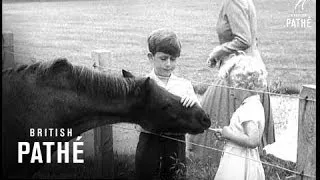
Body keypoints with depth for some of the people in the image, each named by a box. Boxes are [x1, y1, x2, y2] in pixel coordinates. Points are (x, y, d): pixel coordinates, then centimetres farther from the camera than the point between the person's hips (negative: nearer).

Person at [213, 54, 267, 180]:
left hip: (239, 167, -10)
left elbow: (253, 141, -29)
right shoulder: (253, 105, 12)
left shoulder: (249, 108, -19)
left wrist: (229, 134, -17)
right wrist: (225, 135, 7)